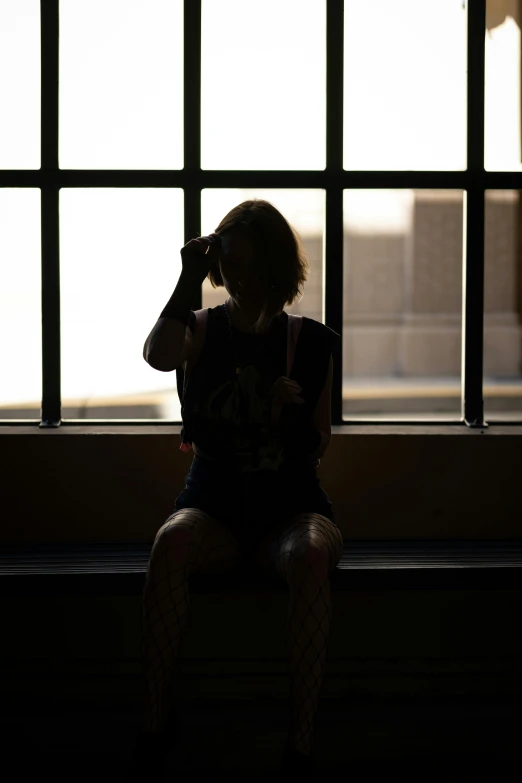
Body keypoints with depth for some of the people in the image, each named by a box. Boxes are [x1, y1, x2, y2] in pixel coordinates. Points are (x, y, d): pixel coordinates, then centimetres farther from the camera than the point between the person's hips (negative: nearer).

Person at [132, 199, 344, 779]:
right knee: (170, 544, -34)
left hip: (291, 508, 0)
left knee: (310, 558, -36)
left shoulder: (312, 342, 6)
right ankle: (154, 717, -26)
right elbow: (158, 356, -20)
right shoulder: (203, 331, 6)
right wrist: (189, 279, -12)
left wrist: (295, 414, -13)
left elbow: (318, 448, 8)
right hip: (213, 507, 0)